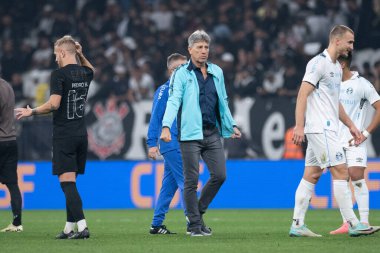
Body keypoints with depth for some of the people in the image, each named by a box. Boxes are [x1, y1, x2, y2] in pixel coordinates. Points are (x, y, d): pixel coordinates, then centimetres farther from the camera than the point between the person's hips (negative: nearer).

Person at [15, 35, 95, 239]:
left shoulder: (59, 75, -12)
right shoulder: (85, 73, 10)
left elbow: (54, 104, -20)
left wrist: (31, 112, -7)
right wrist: (80, 55, 22)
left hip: (64, 135, -7)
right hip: (81, 134, 7)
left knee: (67, 181, -10)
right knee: (71, 182, 12)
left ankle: (82, 226, -21)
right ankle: (69, 228, 13)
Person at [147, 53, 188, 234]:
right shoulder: (165, 90, -8)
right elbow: (155, 117, -11)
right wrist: (152, 143, -15)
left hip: (179, 144, 8)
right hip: (171, 144, -8)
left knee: (169, 184, 9)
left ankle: (156, 224, 12)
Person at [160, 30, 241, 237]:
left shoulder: (217, 72, 14)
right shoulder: (181, 74, -2)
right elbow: (174, 101, -12)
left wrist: (231, 125, 25)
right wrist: (166, 126, -24)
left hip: (213, 133, 5)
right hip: (190, 134, -5)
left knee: (219, 175, 0)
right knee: (192, 180, -3)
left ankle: (198, 212, 20)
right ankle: (195, 225, 6)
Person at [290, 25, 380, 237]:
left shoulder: (336, 67, 18)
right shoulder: (319, 63, -11)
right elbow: (303, 94, -16)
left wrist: (351, 126, 25)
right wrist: (299, 126, -23)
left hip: (327, 129, 10)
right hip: (320, 129, -10)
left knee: (312, 176, 7)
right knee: (340, 171, -11)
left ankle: (297, 225, 6)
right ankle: (353, 225, -11)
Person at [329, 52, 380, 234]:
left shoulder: (362, 84, -6)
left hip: (354, 140, -5)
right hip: (335, 140, 6)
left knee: (356, 177, -14)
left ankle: (364, 222, -9)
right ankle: (346, 224, 5)